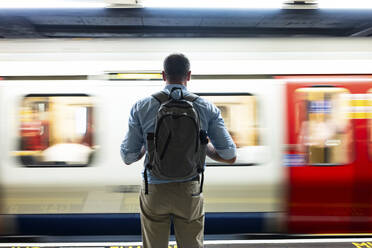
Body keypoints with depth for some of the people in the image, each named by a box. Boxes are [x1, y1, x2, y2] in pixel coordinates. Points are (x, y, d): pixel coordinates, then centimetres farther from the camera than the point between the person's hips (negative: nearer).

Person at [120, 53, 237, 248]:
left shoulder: (141, 107, -6)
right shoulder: (207, 108, -5)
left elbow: (128, 157, -2)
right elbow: (230, 156, -5)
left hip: (154, 191, 0)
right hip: (189, 192, 0)